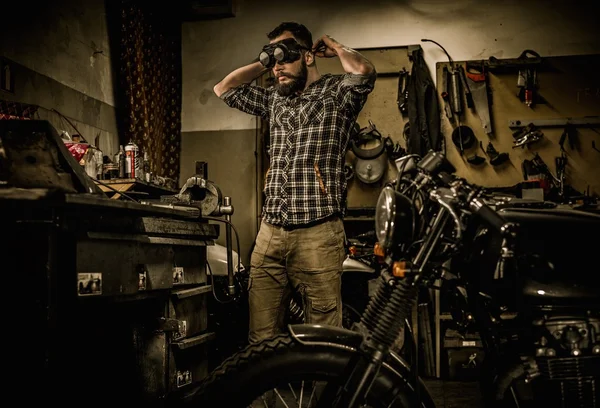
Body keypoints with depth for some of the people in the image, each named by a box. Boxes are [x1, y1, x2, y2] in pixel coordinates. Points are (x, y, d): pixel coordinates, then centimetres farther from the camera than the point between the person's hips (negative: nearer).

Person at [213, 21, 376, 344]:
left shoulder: (336, 92, 3)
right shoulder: (275, 98, 20)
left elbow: (363, 71, -18)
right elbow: (223, 89, 26)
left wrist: (334, 46, 3)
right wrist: (264, 62, 20)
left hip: (317, 234, -5)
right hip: (269, 233, 5)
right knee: (260, 338, 4)